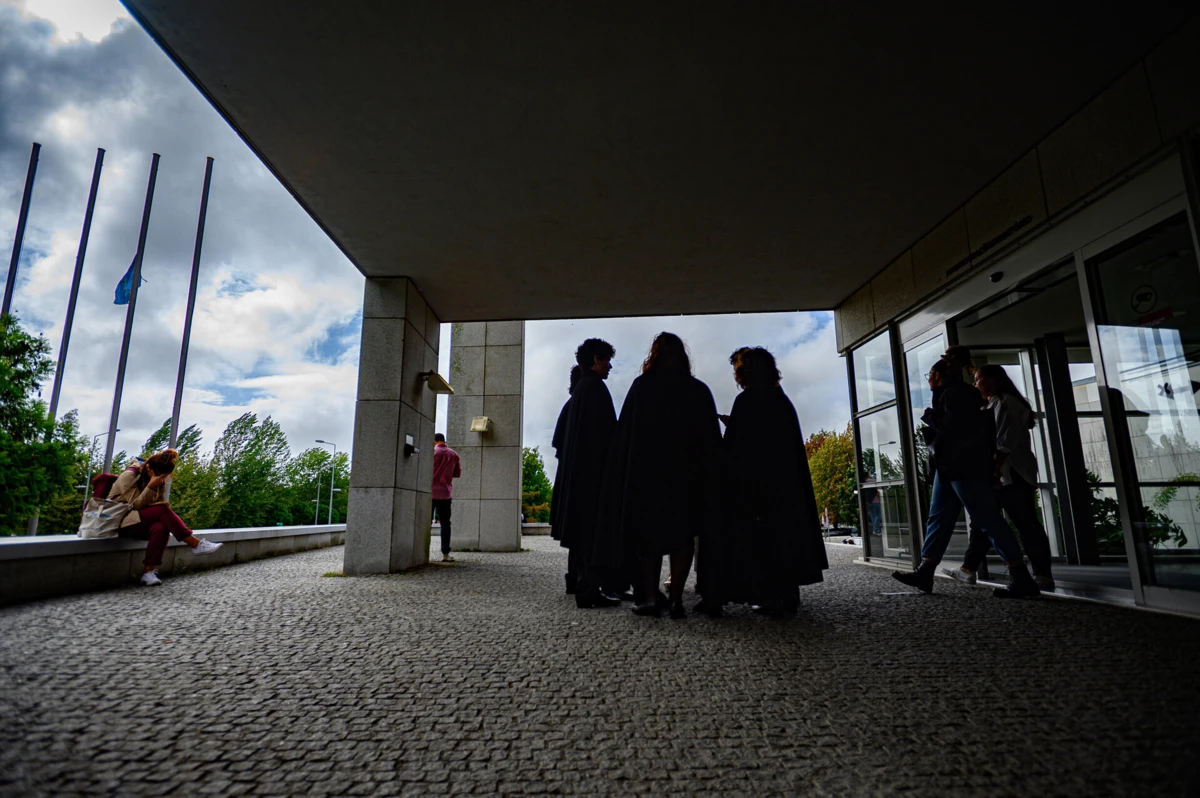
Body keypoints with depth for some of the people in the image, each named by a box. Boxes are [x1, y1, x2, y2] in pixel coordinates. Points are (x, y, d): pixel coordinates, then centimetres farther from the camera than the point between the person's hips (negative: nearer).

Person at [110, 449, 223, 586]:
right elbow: (135, 504, -19)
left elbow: (156, 504, 7)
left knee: (161, 527, -33)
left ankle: (149, 571, -31)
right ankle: (196, 545, -34)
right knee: (162, 510, -32)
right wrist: (151, 486, -27)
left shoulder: (159, 480, 6)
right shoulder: (129, 475, -12)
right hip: (119, 520, -5)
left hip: (142, 522, 5)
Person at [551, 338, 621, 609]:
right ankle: (588, 591, -4)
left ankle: (583, 586, 18)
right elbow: (604, 431, -17)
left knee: (582, 529, 12)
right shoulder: (595, 386, -11)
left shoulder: (580, 388, 19)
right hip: (594, 468, -10)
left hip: (577, 469, 10)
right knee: (593, 529, -7)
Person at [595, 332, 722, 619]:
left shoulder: (641, 387, -2)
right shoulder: (699, 390, 1)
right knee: (682, 536, 9)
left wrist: (630, 474, 5)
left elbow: (624, 433, -3)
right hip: (688, 475, 1)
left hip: (646, 474, 0)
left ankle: (650, 597, 6)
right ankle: (676, 600, 3)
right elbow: (712, 440, 3)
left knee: (649, 534, 12)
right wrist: (708, 481, 9)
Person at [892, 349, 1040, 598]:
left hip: (965, 467, -11)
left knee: (990, 521, -7)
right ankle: (924, 572, 6)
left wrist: (929, 416, -9)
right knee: (938, 519, 6)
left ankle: (1023, 581, -2)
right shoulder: (949, 393, 20)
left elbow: (955, 425, -23)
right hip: (951, 467, 11)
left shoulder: (954, 392, -10)